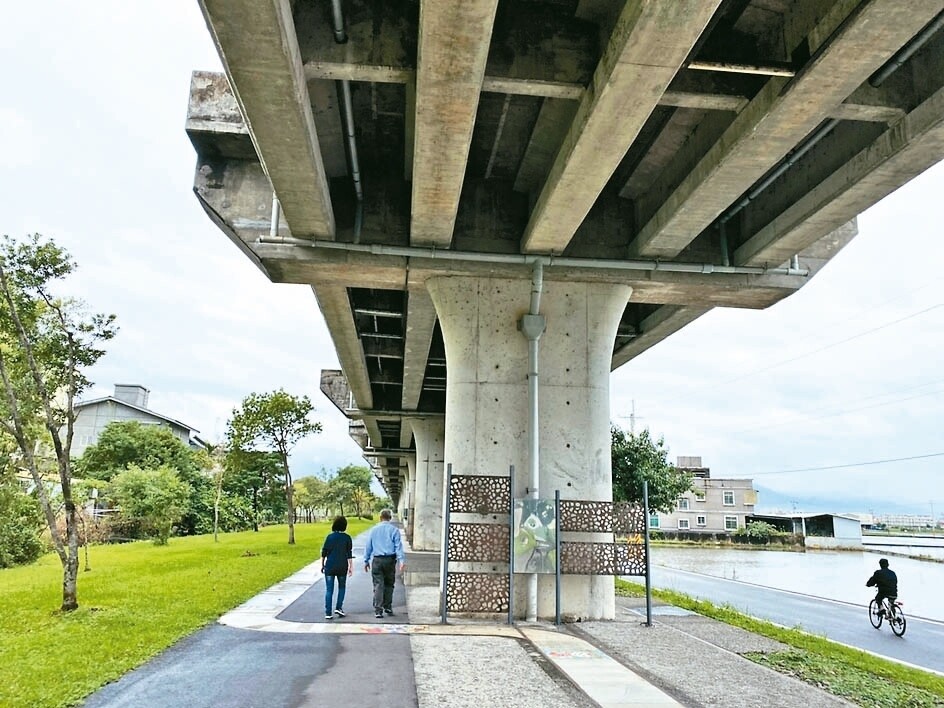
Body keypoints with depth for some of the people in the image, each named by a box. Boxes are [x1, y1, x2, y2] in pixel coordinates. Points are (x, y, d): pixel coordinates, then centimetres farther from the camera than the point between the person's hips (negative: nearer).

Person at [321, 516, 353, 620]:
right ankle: (339, 607, 9)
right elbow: (349, 554, -3)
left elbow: (324, 552, 0)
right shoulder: (347, 538, -3)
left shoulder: (330, 537, -2)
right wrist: (351, 567, 4)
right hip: (342, 567, 0)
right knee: (342, 587, 20)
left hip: (330, 566, 0)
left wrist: (322, 565, 11)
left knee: (329, 590, 5)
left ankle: (328, 613, 3)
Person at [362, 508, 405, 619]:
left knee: (378, 585, 0)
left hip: (377, 560, 1)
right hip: (390, 560, 0)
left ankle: (378, 610, -6)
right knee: (389, 584, 15)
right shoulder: (394, 530, 1)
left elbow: (368, 547, 10)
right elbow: (398, 546, -6)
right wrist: (401, 560, -10)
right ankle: (387, 607, 22)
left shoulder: (373, 530, 7)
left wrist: (366, 561, 17)